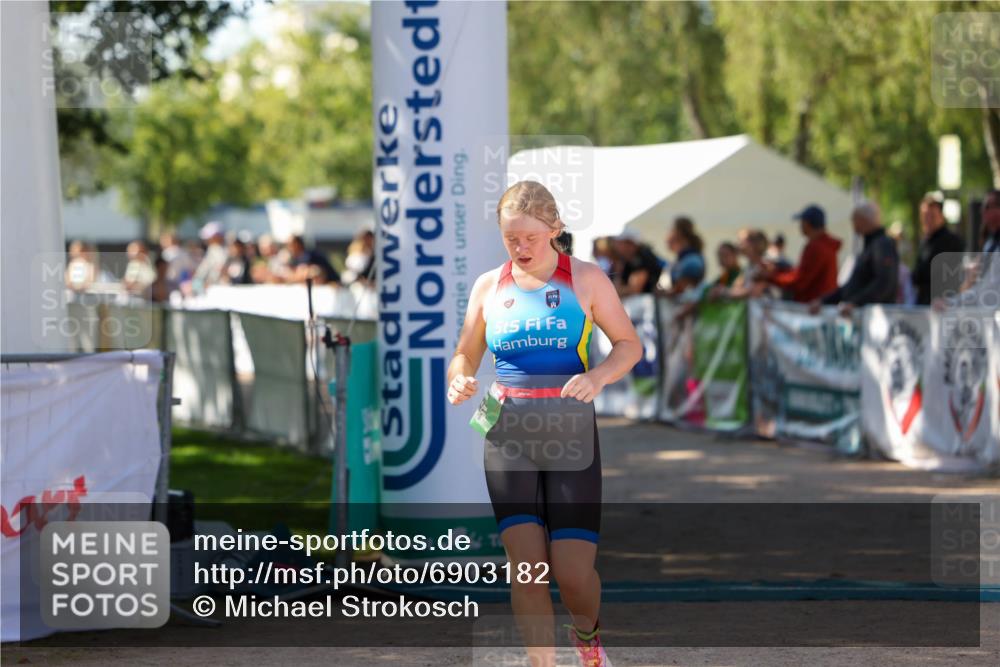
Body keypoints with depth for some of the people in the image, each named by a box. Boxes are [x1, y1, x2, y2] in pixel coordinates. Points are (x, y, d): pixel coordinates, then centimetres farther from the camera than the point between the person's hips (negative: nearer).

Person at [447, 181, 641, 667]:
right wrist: (459, 381, -6)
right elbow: (466, 354, 18)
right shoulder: (488, 286, 8)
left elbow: (629, 344, 5)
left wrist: (598, 376, -16)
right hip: (508, 437, 2)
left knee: (573, 572, -6)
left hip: (571, 434, -2)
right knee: (526, 566, -10)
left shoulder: (586, 279, 1)